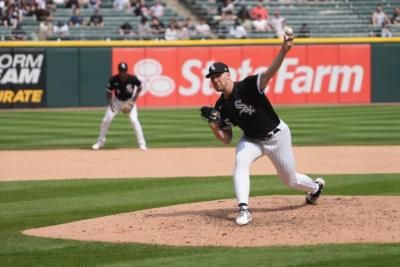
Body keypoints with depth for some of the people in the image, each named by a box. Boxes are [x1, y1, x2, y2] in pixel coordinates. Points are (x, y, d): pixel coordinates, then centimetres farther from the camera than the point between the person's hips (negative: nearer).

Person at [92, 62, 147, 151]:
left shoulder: (132, 79, -25)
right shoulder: (114, 79, -23)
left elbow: (139, 87, -5)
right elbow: (109, 92, -9)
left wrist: (134, 100, -14)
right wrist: (110, 104, -23)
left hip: (129, 101, -1)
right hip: (117, 101, 1)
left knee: (134, 120, -19)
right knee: (106, 120, -6)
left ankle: (142, 143, -9)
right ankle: (100, 142, 14)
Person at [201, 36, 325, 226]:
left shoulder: (247, 86, -25)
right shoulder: (221, 107, -8)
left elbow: (269, 73, -42)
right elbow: (226, 139, -3)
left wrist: (283, 51, -60)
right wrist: (214, 127, -24)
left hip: (277, 136, -4)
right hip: (252, 140, 4)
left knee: (290, 180, 10)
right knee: (241, 162, -28)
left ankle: (316, 187, 45)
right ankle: (243, 210, -30)